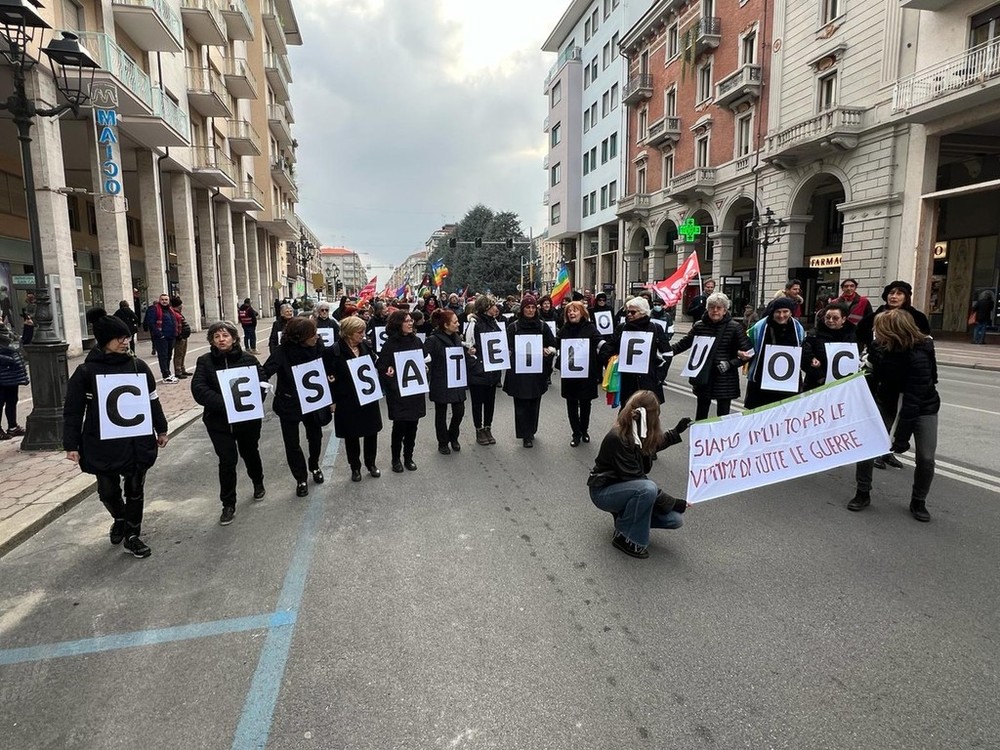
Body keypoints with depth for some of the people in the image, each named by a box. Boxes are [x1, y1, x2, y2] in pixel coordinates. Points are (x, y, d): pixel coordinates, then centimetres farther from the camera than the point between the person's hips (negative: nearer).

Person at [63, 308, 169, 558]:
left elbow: (152, 400, 8)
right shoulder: (85, 372, -7)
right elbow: (73, 411, -2)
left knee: (135, 490, 9)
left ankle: (132, 535, 26)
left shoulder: (138, 366, 0)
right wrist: (72, 445, -4)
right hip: (102, 445, -1)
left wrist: (161, 430, 12)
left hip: (137, 441, 1)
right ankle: (120, 519, 43)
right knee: (108, 491, 12)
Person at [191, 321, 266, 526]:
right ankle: (228, 504, 12)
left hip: (248, 418, 1)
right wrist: (224, 403, -28)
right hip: (219, 421, -1)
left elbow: (261, 382, -9)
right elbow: (198, 388, -16)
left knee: (250, 453, 21)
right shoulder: (205, 361, -5)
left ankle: (258, 482, 50)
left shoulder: (248, 359, -5)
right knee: (227, 460, -5)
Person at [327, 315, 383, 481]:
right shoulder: (335, 351, -14)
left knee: (371, 432, 13)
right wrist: (332, 401, -9)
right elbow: (331, 377, -9)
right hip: (347, 400, -4)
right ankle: (355, 468, 27)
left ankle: (371, 464, 33)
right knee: (351, 435, 9)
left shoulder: (366, 345, 0)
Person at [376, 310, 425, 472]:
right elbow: (381, 367, -6)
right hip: (398, 392, -4)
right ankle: (396, 459, 20)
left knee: (412, 425, 9)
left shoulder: (416, 341, 6)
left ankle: (408, 457, 25)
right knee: (400, 425, 2)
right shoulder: (390, 344, -8)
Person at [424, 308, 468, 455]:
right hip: (441, 383, -5)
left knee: (459, 411, 6)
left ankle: (453, 437, 31)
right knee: (441, 414, 8)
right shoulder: (433, 340, -15)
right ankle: (443, 443, 25)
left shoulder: (457, 337, 6)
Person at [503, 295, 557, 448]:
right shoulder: (513, 326, 0)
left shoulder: (542, 326, 6)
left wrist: (548, 350, -14)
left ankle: (531, 431, 25)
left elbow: (553, 345, 6)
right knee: (521, 404, 0)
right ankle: (526, 435, 8)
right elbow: (509, 348, -2)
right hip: (519, 371, -2)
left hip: (537, 371, 2)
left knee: (534, 402, 8)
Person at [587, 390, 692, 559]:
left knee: (674, 519, -9)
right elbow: (635, 480, -27)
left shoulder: (638, 433, -5)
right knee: (647, 488, -36)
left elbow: (652, 446, 21)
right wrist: (673, 502, -23)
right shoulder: (618, 439, -30)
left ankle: (625, 515, 9)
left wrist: (676, 432, 20)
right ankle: (623, 536, -16)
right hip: (604, 491, -7)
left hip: (629, 488, 8)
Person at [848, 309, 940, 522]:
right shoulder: (879, 346, -16)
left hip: (923, 408, -4)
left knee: (925, 458, -8)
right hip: (888, 403, 5)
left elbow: (913, 401, -32)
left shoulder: (919, 357, -33)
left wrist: (902, 437, -31)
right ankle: (863, 493, 9)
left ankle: (918, 502, 17)